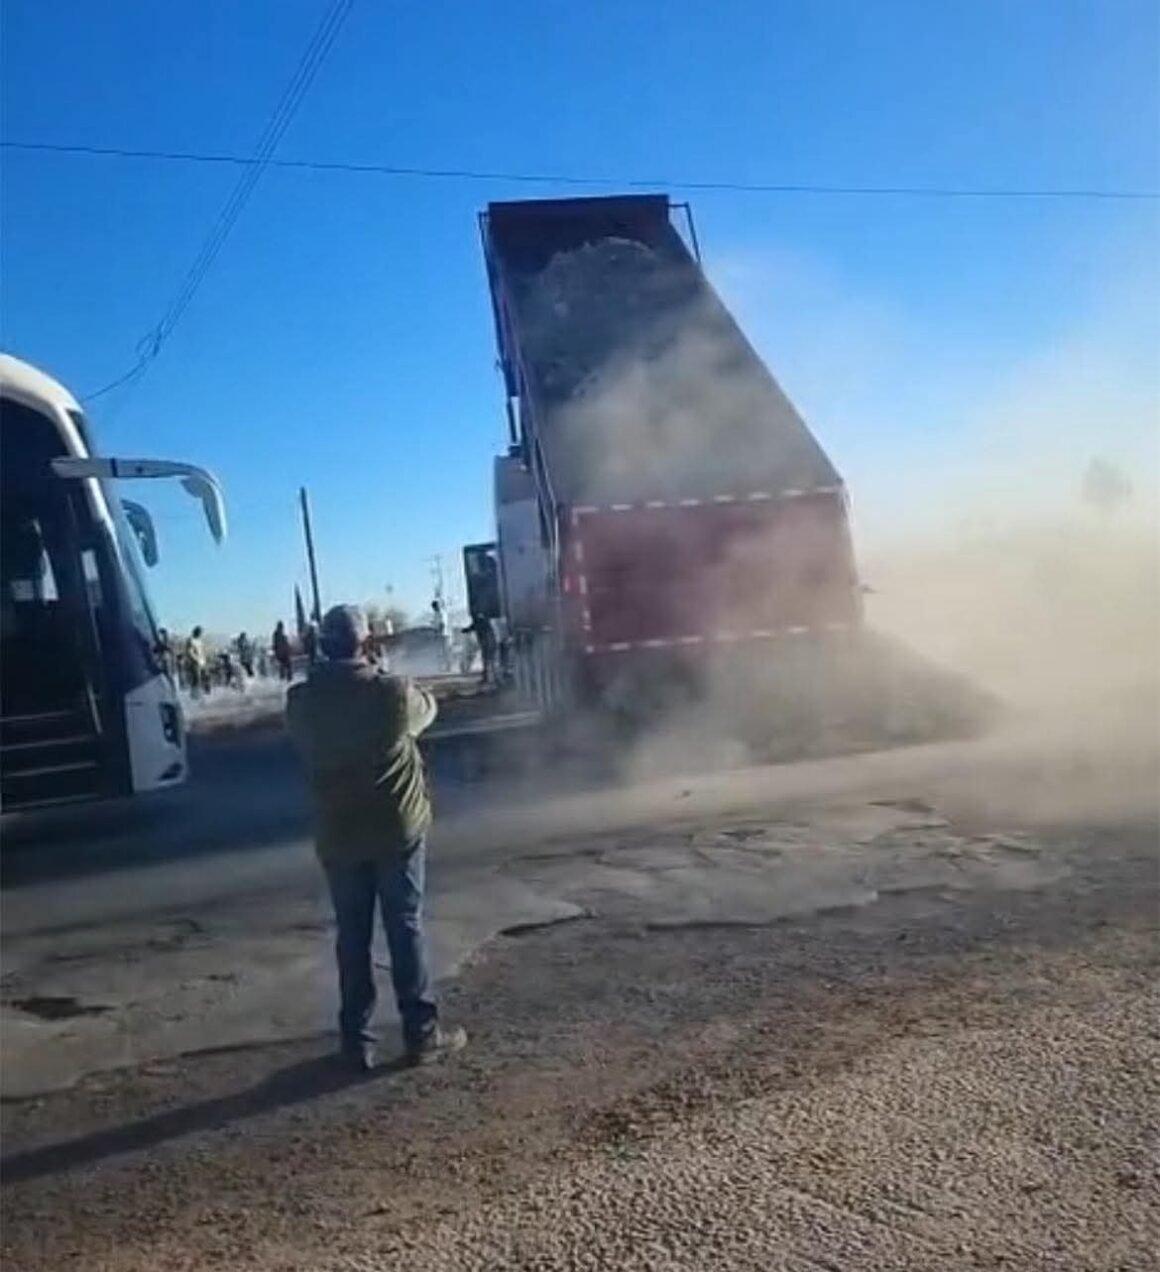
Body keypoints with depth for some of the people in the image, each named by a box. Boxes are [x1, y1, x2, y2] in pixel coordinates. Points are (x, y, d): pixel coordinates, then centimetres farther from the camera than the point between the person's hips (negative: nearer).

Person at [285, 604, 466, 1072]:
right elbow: (427, 709, 8)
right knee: (406, 929, 7)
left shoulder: (300, 702, -7)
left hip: (338, 837, 2)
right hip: (398, 830, -2)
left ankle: (357, 1041, 16)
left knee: (352, 936, 11)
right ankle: (421, 1034, 12)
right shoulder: (393, 693, -13)